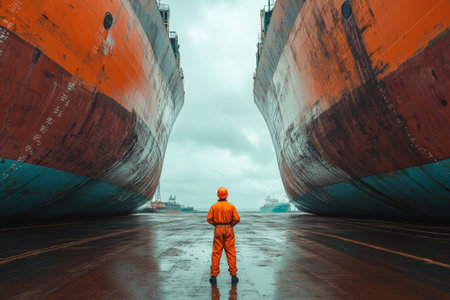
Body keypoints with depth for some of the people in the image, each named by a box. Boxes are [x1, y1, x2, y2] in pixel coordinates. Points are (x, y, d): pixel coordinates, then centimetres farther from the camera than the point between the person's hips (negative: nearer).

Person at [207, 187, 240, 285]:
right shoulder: (231, 206, -3)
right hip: (229, 230, 0)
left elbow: (209, 219, -7)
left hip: (218, 230, 0)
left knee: (216, 253, 6)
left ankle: (214, 276, 8)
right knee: (231, 253, 6)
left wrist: (216, 224, 9)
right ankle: (233, 275, 7)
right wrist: (230, 224, 9)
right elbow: (237, 219, -8)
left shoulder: (214, 206, -4)